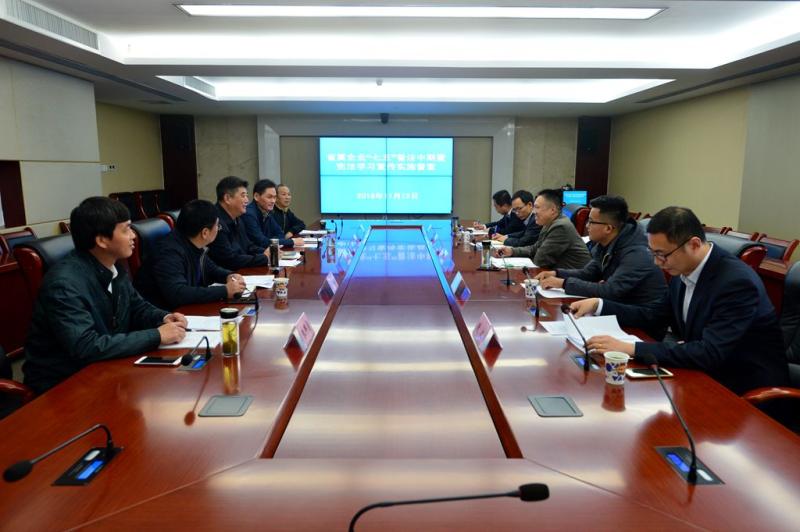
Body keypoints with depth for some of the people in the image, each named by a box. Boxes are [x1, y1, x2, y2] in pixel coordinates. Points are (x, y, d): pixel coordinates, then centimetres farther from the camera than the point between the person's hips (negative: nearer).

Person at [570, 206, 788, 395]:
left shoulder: (737, 281, -26)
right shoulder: (684, 270, -3)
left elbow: (710, 353, -33)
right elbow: (655, 316, 10)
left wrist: (632, 349, -36)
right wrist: (598, 305, -1)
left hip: (748, 387, -7)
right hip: (705, 371, 7)